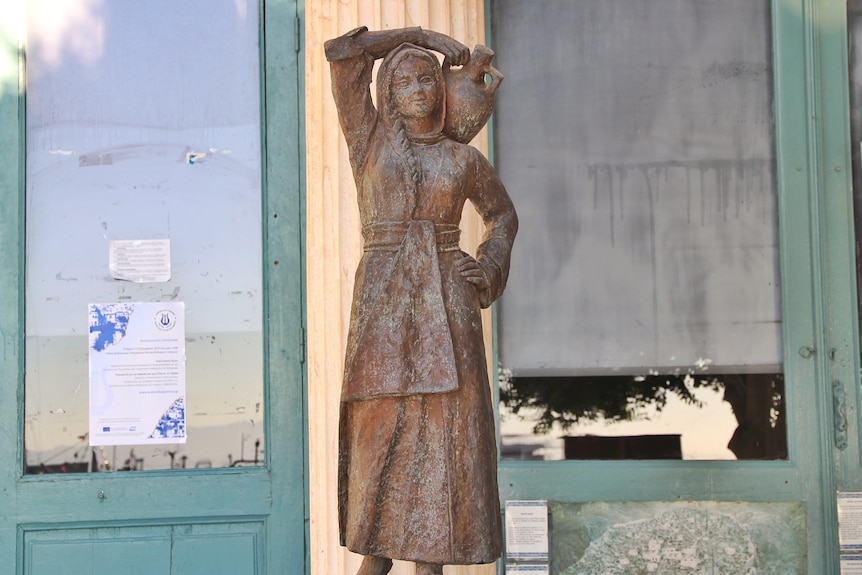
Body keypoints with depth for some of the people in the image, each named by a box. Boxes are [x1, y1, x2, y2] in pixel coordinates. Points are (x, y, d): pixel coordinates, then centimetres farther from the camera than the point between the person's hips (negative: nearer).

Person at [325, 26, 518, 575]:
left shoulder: (464, 158, 11)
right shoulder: (369, 139, 6)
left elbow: (503, 214, 25)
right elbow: (343, 52, 0)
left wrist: (490, 268, 6)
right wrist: (422, 35, 6)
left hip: (447, 303, 1)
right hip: (383, 302, -1)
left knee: (445, 425, -3)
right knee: (380, 425, -1)